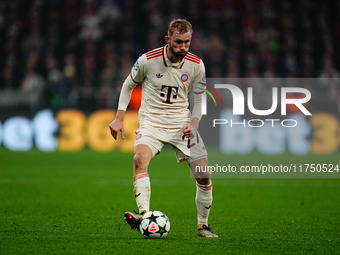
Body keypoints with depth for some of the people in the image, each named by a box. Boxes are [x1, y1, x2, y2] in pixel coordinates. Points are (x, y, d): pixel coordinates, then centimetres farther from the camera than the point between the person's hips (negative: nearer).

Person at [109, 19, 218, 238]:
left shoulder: (196, 65, -3)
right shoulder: (148, 60, -10)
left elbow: (199, 100, 9)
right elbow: (128, 86, 8)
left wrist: (193, 125, -9)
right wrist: (119, 118, 1)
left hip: (182, 123, 2)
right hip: (152, 121, -2)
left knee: (204, 177, -4)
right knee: (140, 158, -33)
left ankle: (203, 225, 17)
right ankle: (144, 214, -44)